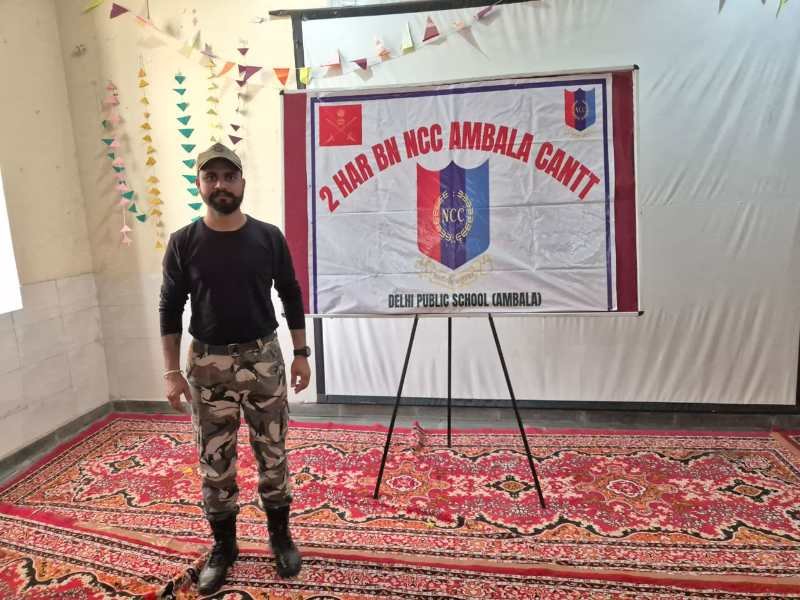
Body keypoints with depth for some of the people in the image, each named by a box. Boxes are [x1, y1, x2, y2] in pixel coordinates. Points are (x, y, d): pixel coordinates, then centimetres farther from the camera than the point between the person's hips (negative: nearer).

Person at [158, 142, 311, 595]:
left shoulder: (269, 237, -2)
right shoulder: (183, 243, -3)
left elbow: (291, 296, 5)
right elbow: (170, 309, 1)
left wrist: (301, 353, 2)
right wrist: (173, 372, -3)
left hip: (263, 358, 0)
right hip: (208, 363, 0)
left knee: (272, 453, 10)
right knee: (215, 461, 10)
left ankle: (281, 535, 30)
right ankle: (224, 545, 29)